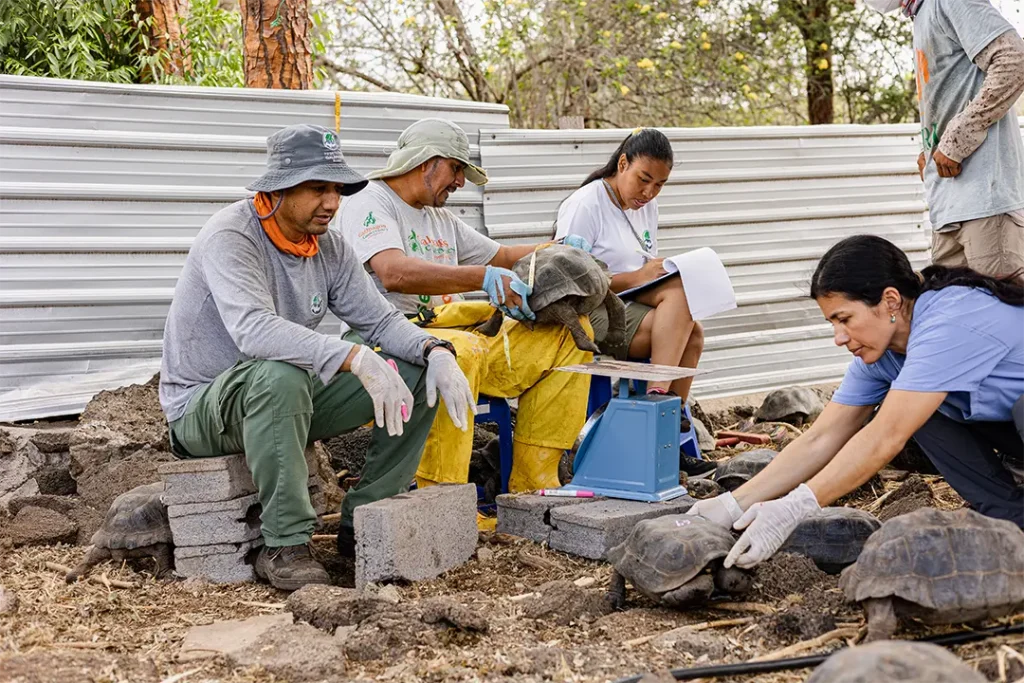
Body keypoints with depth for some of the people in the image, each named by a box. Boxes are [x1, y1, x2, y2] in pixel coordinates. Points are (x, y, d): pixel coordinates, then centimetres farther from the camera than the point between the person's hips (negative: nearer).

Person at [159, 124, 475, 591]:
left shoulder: (329, 247, 2)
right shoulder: (230, 236, -22)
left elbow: (379, 319, 3)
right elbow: (253, 329, -38)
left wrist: (436, 351, -19)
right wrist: (355, 358, -47)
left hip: (291, 398, 8)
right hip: (202, 407, -7)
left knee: (418, 375, -4)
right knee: (280, 376, -42)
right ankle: (284, 546, -30)